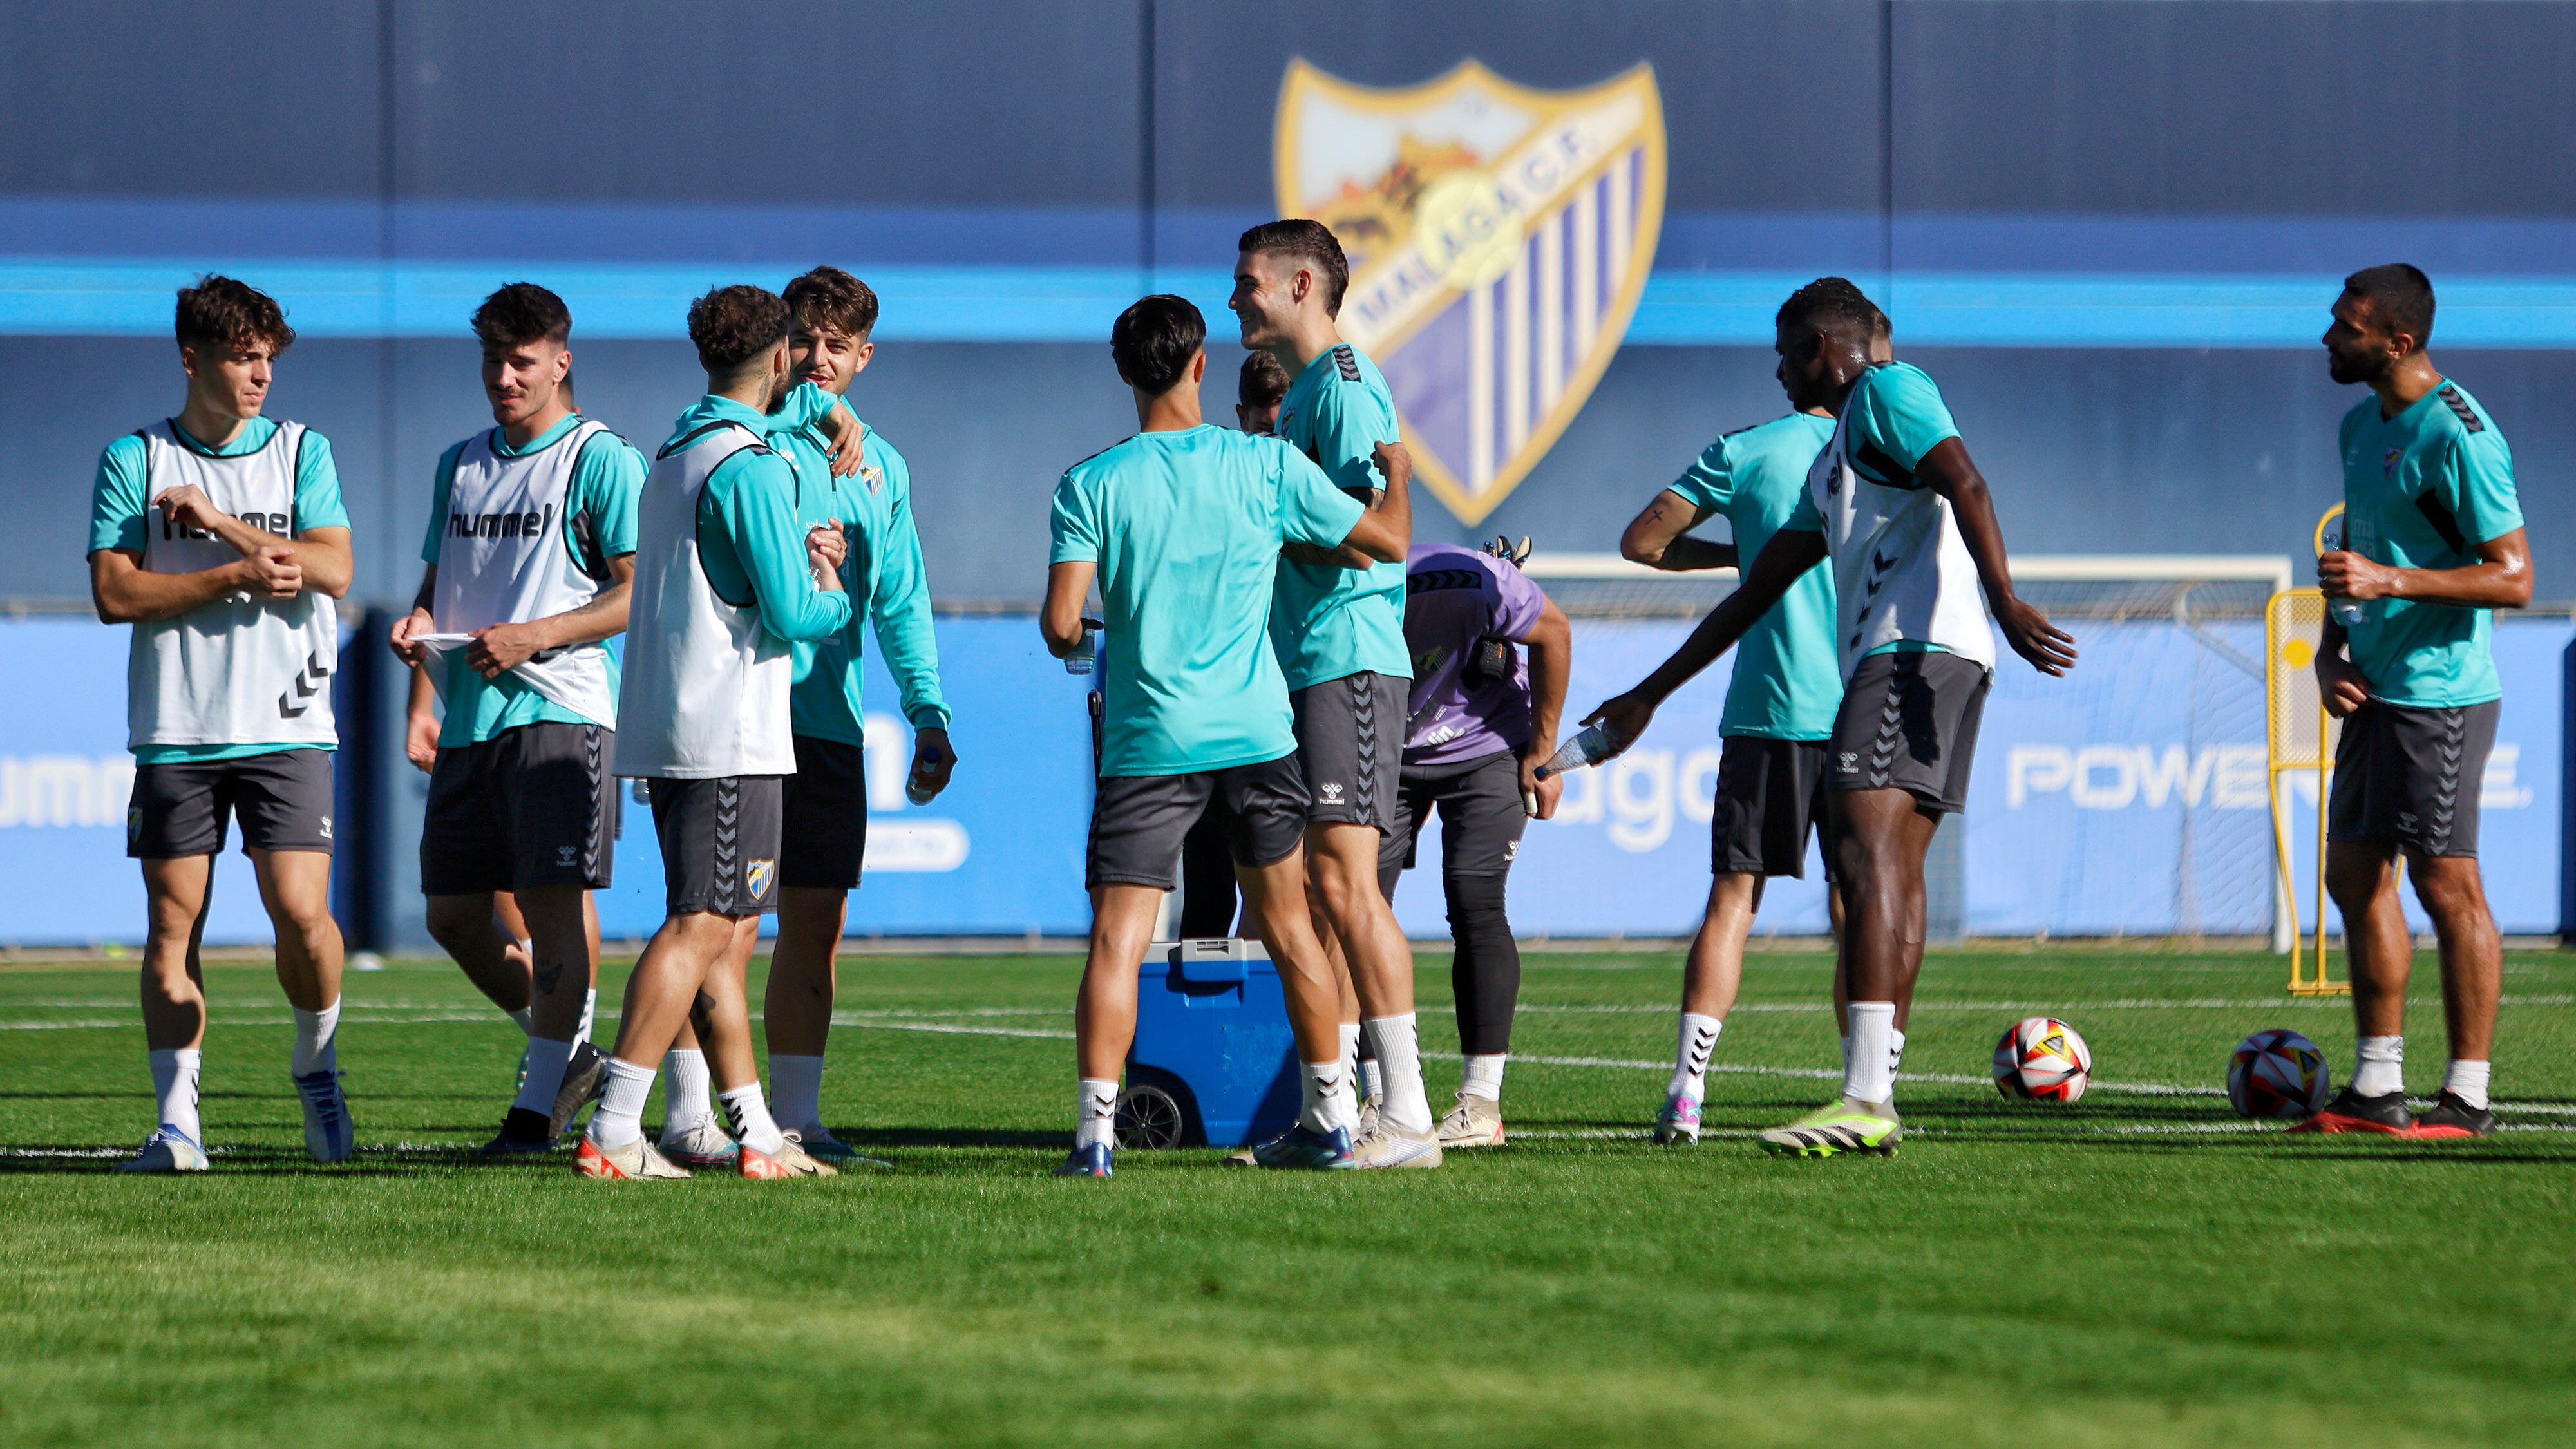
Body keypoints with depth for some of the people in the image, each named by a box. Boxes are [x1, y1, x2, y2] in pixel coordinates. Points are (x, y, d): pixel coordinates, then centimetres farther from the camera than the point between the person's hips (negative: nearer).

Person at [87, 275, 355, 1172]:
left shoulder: (302, 451, 8)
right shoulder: (134, 460, 5)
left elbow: (333, 569, -5)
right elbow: (114, 592, -4)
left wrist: (215, 519, -9)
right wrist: (242, 573, -11)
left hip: (285, 725, 0)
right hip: (175, 729, 0)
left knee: (300, 911, -10)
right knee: (174, 924, -2)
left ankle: (317, 1071, 15)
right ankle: (176, 1121, 2)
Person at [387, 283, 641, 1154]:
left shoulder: (601, 461, -3)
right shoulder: (460, 466, 18)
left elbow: (638, 592, -8)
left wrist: (533, 637, -17)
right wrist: (420, 623, 2)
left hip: (559, 712, -7)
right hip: (468, 718, 7)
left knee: (553, 904, -9)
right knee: (453, 916, 7)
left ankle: (539, 1104, -5)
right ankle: (569, 1051, 25)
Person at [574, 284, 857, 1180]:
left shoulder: (674, 459, 16)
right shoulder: (750, 465, -13)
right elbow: (792, 614, -16)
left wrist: (798, 556, 20)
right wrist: (833, 593, 5)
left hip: (669, 733, 10)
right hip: (730, 737, -10)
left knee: (727, 934, 12)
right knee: (703, 928, -11)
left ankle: (755, 1133, 14)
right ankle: (611, 1133, -17)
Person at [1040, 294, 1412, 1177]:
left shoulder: (1091, 486, -5)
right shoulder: (1267, 466, -2)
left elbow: (1060, 622, -11)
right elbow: (1388, 541, 6)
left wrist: (1069, 638, 13)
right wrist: (1397, 475, 26)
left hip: (1147, 741, -2)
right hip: (1256, 736, 2)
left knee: (1117, 940, -3)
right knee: (1288, 927, 16)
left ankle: (1096, 1130, -14)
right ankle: (1330, 1121, 21)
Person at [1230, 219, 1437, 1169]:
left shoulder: (1346, 387, -11)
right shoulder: (1302, 393, 21)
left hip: (1349, 662, -10)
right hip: (1306, 665, 10)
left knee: (1342, 877, -14)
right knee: (1313, 891, 9)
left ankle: (1407, 1115, -16)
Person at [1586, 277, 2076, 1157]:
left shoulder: (1887, 392, 2)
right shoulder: (1833, 459, 31)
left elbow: (1964, 485, -15)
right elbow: (1756, 593, 34)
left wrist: (2004, 602, -29)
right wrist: (1649, 697, 36)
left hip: (1915, 648, -10)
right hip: (1887, 660, 10)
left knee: (1865, 849, -19)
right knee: (1892, 869, 7)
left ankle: (1864, 1100, -28)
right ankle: (1877, 1096, 6)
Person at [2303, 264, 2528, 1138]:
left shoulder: (2456, 436, -16)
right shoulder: (2363, 424, 12)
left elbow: (2513, 579, -17)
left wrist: (2389, 582, -23)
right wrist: (2330, 652, 9)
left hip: (2439, 695, -10)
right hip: (2374, 694, 10)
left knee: (2446, 885, -5)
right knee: (2355, 874, 11)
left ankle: (2467, 1098, 0)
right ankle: (2376, 1090, 17)